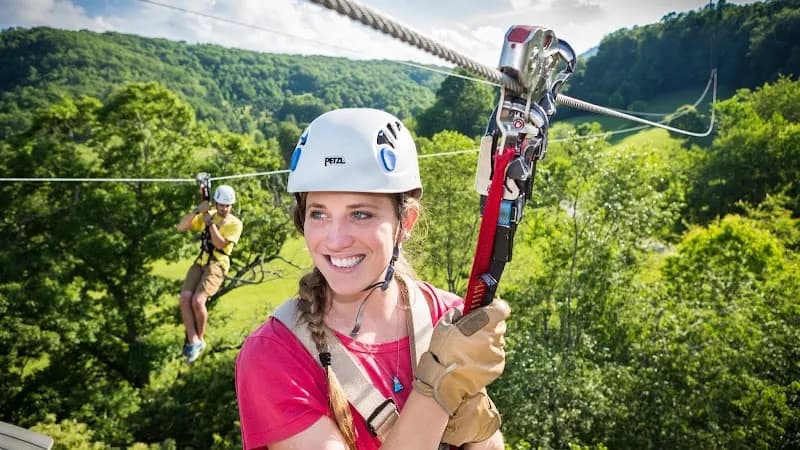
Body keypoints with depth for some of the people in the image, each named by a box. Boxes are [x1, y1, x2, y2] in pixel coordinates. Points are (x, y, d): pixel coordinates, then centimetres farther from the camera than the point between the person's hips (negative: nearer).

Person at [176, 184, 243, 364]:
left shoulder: (235, 223, -2)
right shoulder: (207, 215, 10)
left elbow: (220, 244, -15)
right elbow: (181, 227, 0)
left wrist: (210, 222, -15)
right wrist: (197, 210, -12)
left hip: (217, 265, -4)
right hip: (200, 262, 4)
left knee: (198, 300, -22)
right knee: (185, 298, -17)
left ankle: (200, 339, 1)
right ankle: (192, 340, -8)